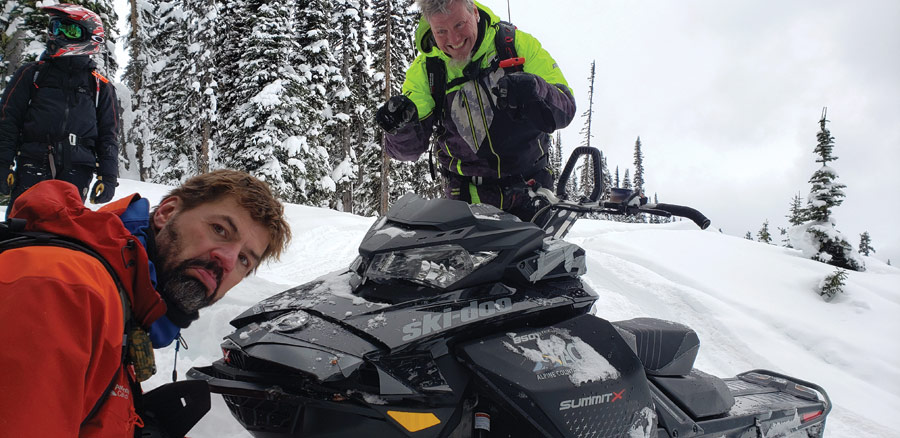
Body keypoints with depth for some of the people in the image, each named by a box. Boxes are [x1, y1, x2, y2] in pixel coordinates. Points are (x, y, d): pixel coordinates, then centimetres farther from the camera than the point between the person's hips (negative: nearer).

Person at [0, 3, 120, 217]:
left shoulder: (101, 87, 15)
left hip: (77, 171, 0)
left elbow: (108, 135, 15)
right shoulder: (31, 74, 14)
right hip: (33, 165, 0)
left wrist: (108, 176, 5)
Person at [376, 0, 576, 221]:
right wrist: (400, 124, -29)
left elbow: (565, 109, -11)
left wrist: (532, 91, -32)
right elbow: (406, 149, -5)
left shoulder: (518, 44, -8)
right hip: (469, 200, 0)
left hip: (531, 193, 0)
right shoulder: (423, 70, -4)